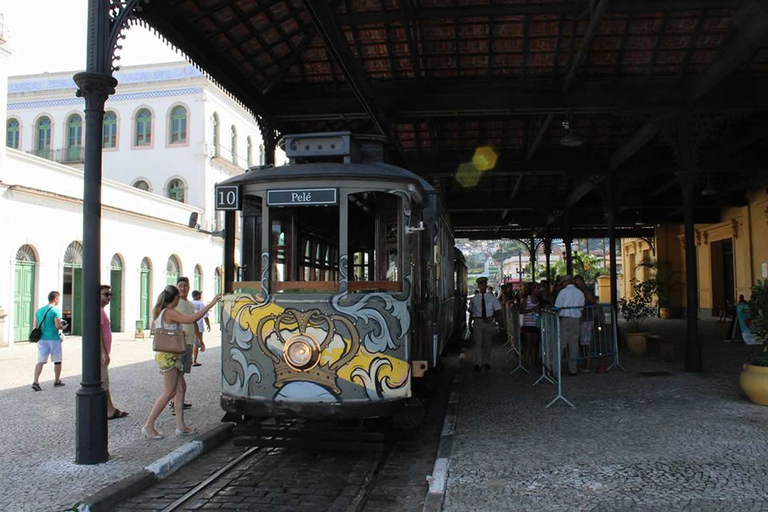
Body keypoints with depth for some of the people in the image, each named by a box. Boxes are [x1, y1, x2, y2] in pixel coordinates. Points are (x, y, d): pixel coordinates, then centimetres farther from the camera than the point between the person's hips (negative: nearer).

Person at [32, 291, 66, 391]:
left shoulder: (39, 310, 10)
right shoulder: (56, 310, -11)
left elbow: (36, 326, 13)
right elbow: (58, 326, -18)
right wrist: (63, 326, 2)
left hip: (42, 339, 5)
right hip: (54, 338, -5)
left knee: (40, 361, 2)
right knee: (57, 361, 11)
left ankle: (35, 381, -12)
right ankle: (57, 381, 21)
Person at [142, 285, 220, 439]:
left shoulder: (160, 312, 12)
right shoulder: (170, 313, -16)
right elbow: (191, 319, -28)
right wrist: (210, 304, -25)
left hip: (169, 356, 10)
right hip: (169, 356, -10)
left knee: (180, 389, 9)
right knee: (169, 393, -4)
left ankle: (180, 426, 10)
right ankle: (148, 426, 2)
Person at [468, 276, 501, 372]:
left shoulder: (492, 297, 2)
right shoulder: (474, 298, 2)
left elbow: (497, 310, 5)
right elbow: (471, 312, 6)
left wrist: (494, 318, -10)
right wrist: (470, 323, 5)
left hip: (489, 321, 1)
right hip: (478, 321, -1)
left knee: (487, 343, 12)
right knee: (478, 343, -7)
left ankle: (486, 362, 25)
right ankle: (477, 363, -7)